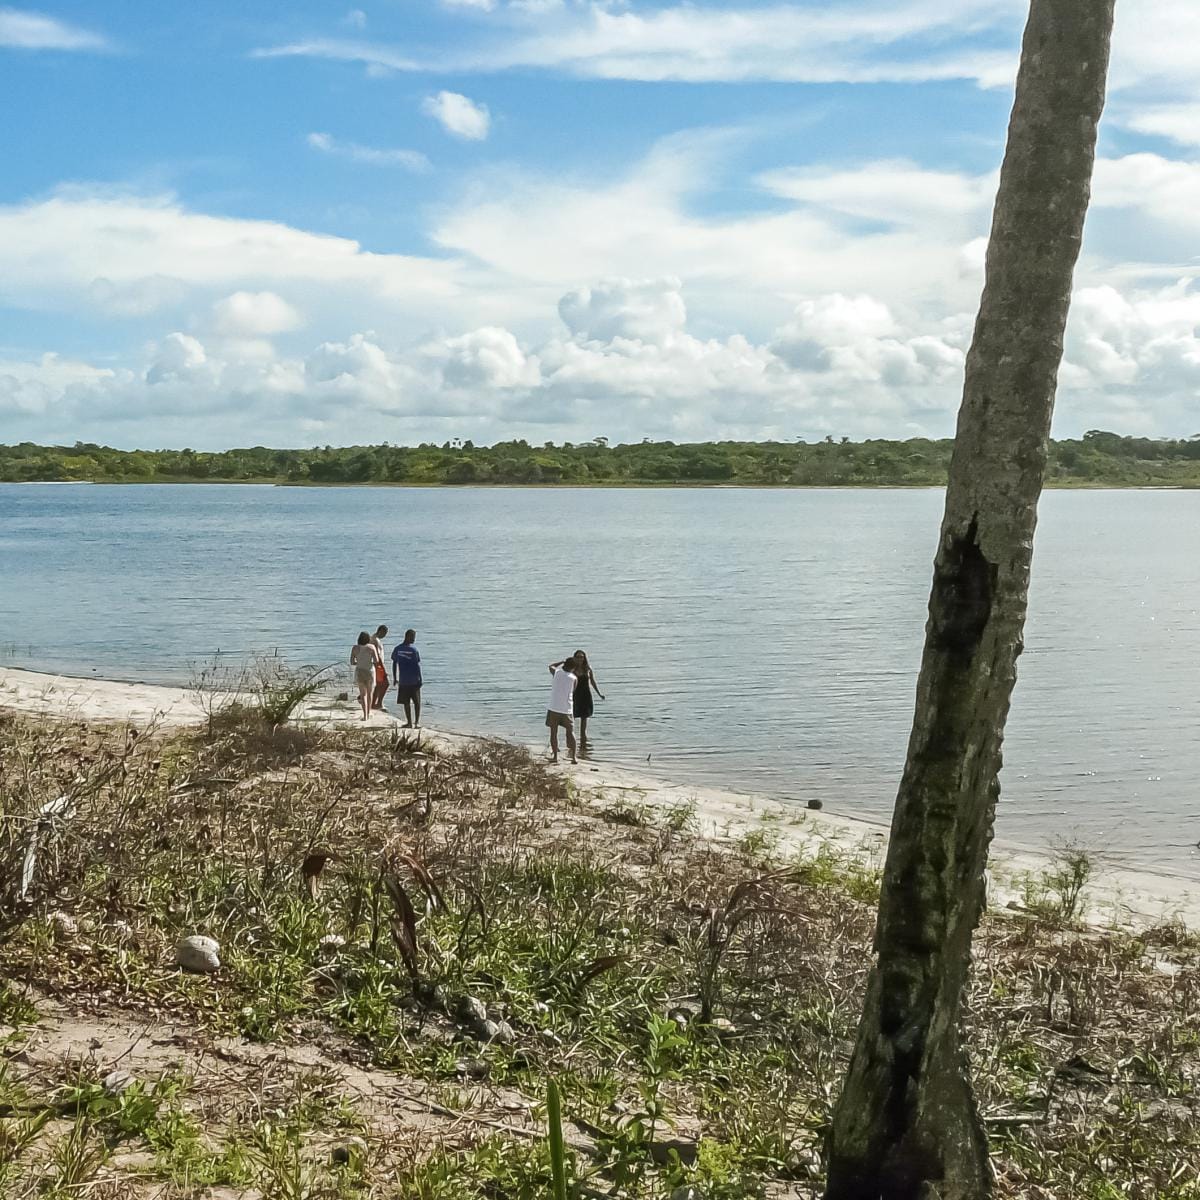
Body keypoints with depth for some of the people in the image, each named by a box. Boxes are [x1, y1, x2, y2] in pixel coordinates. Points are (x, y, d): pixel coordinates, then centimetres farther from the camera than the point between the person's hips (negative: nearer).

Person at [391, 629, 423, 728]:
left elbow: (394, 664, 4)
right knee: (417, 702, 9)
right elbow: (418, 665, -8)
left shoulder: (397, 649, 0)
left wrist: (394, 678, 13)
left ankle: (409, 722, 5)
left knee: (406, 702, 6)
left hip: (403, 681, 2)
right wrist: (420, 680, -2)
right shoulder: (413, 649, -9)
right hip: (414, 680, -2)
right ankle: (417, 722, 5)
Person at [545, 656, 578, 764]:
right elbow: (572, 692, 9)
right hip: (567, 709, 0)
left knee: (553, 732, 9)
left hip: (554, 708, 0)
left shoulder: (557, 673, 0)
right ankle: (573, 757, 5)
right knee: (570, 732, 9)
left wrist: (563, 661, 28)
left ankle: (555, 756, 8)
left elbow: (551, 666, 22)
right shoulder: (574, 679, -2)